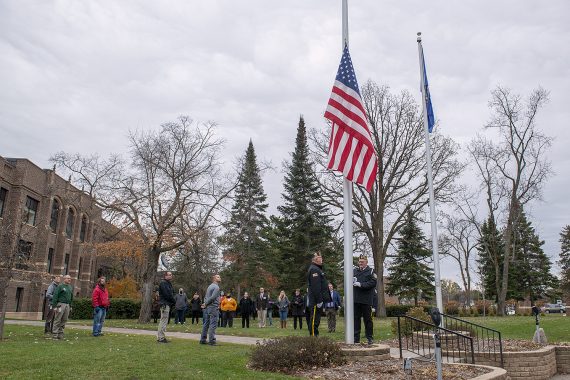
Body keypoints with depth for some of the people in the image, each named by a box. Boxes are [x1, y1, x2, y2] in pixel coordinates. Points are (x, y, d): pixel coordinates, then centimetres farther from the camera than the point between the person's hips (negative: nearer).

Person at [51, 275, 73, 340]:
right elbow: (55, 296, -9)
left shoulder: (71, 287, 16)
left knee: (64, 320, 7)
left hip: (67, 305, 6)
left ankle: (60, 333, 13)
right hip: (60, 304, -6)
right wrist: (54, 306, -14)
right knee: (57, 320, -4)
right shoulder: (60, 286, -5)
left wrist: (70, 306, 16)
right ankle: (55, 334, 0)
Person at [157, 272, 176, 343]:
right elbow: (166, 294, -18)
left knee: (164, 321, 14)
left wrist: (173, 301, 1)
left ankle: (160, 337, 21)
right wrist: (174, 301, -10)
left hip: (167, 304, 10)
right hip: (165, 304, -10)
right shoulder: (163, 283, -11)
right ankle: (161, 338, -6)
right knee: (164, 321, -9)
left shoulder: (168, 283, 20)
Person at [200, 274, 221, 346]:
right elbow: (213, 297, -20)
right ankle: (211, 340, -8)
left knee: (206, 324, 12)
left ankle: (203, 339, 16)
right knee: (213, 324, -7)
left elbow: (205, 297, 18)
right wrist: (206, 304, -10)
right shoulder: (216, 287, -11)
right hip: (213, 307, -9)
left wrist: (205, 303, 4)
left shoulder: (210, 286, 19)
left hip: (207, 308, 9)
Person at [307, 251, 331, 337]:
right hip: (316, 301, -11)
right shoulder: (314, 269, -14)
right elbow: (315, 287, -22)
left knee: (316, 320, 14)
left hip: (318, 301, 11)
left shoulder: (318, 269, 21)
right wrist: (319, 301, -24)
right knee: (315, 319, -8)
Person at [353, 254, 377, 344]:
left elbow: (373, 283, -10)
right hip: (356, 299, 3)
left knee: (367, 319, 5)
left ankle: (369, 338, 15)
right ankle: (356, 338, 12)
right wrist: (352, 282, -9)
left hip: (366, 300, -3)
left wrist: (361, 284, -16)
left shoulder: (371, 271, 2)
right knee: (356, 318, 6)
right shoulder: (354, 271, 14)